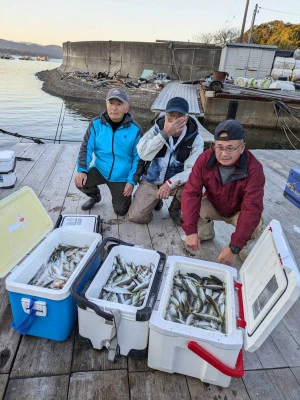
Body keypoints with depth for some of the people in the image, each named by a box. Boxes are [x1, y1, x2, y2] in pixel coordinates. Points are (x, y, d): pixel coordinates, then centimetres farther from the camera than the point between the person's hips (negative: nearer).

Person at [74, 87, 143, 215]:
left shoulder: (135, 129, -13)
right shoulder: (96, 124, -9)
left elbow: (138, 157, -7)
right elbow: (86, 148, -5)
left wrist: (132, 181, -12)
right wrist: (82, 170, -17)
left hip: (122, 177, -1)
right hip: (100, 170, 2)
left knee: (120, 210, -1)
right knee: (81, 182, -22)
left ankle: (123, 196, 38)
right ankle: (95, 196, 15)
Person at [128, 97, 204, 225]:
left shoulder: (195, 139, -13)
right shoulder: (157, 129, -9)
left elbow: (192, 170, -22)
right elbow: (143, 154, -24)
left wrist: (170, 183, -37)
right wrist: (165, 133, -32)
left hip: (176, 182, 0)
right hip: (151, 181, 1)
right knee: (136, 216, -14)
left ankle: (175, 209, 2)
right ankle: (155, 200, 21)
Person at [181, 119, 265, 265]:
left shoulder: (254, 168, -32)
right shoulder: (205, 159, -24)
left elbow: (251, 209, -36)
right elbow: (191, 193, -28)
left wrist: (234, 248, -42)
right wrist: (191, 231, -38)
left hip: (239, 211, -2)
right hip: (213, 205, 3)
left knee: (254, 228, -32)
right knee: (191, 206, -25)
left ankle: (247, 245, 7)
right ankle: (205, 232, 10)